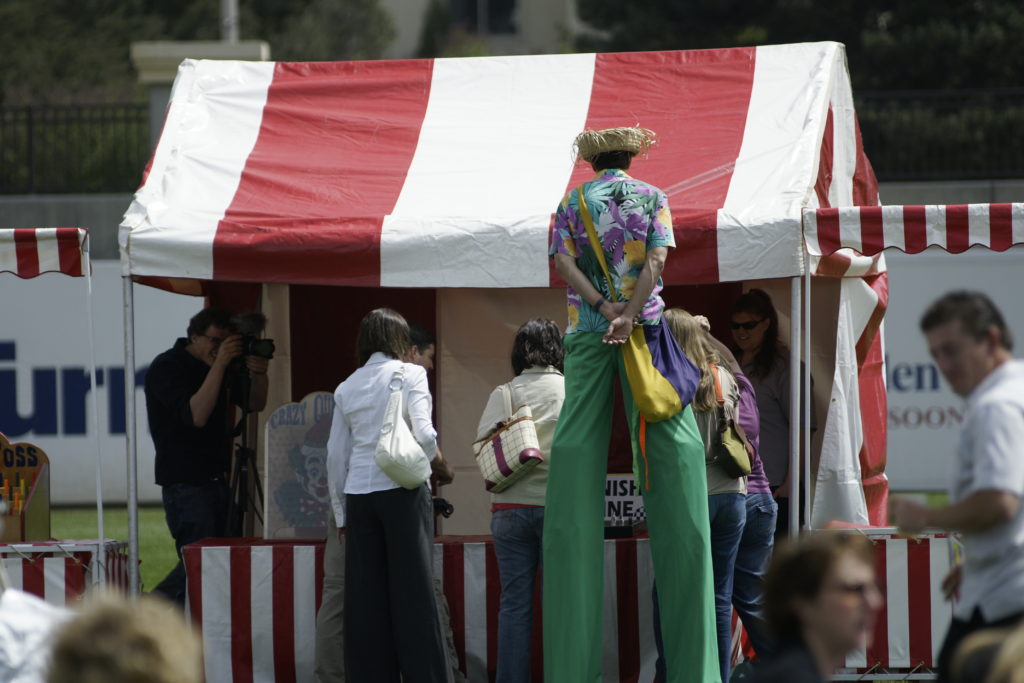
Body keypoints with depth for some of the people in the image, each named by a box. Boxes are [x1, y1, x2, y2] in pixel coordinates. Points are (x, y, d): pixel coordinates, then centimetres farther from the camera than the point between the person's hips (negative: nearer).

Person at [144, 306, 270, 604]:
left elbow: (255, 404, 12)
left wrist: (258, 374, -8)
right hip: (185, 482, -8)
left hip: (216, 478, 8)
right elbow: (196, 415, -23)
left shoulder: (220, 366, 13)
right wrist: (219, 365, -26)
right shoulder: (167, 367, -11)